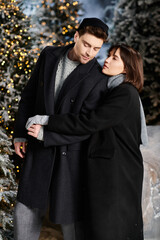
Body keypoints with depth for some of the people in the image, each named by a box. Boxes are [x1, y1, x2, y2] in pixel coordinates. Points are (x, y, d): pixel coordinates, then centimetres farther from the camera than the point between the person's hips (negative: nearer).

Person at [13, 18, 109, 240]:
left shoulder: (98, 78, -15)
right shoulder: (49, 55, -1)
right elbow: (30, 94, 7)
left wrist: (46, 134, -23)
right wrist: (20, 133, 4)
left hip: (72, 152, -4)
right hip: (40, 147, 4)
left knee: (69, 215, 2)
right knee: (25, 211, 9)